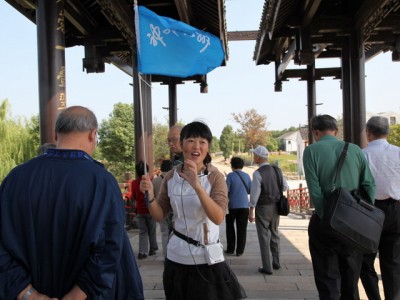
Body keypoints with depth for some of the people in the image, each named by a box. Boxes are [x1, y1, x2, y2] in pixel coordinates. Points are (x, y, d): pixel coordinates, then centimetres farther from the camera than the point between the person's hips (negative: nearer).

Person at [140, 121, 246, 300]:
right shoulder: (171, 177, -1)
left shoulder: (215, 177, -11)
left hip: (207, 258, -3)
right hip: (177, 256, 3)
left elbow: (218, 218, -24)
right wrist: (150, 196, -15)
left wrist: (197, 186, -36)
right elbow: (160, 216, 4)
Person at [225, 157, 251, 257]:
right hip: (244, 206, 2)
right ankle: (239, 250, 7)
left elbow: (226, 190, -12)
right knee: (242, 229, 7)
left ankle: (230, 249, 15)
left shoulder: (230, 175, -9)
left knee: (230, 228, 13)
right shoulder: (247, 176, 3)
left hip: (232, 206, -2)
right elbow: (250, 190, 6)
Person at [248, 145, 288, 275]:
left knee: (264, 237, 3)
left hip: (263, 207, -6)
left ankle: (267, 267, 7)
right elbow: (285, 187, 8)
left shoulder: (258, 173, -17)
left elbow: (254, 193, -17)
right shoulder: (277, 170, 1)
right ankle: (276, 263, 31)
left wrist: (251, 211, -11)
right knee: (274, 234, 20)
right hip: (275, 206, 6)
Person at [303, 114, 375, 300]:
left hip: (325, 222, -3)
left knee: (328, 279, 6)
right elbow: (370, 185, 1)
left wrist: (327, 218, -9)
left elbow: (315, 191, -14)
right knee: (350, 279, 18)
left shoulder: (312, 150, -6)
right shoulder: (355, 150, 4)